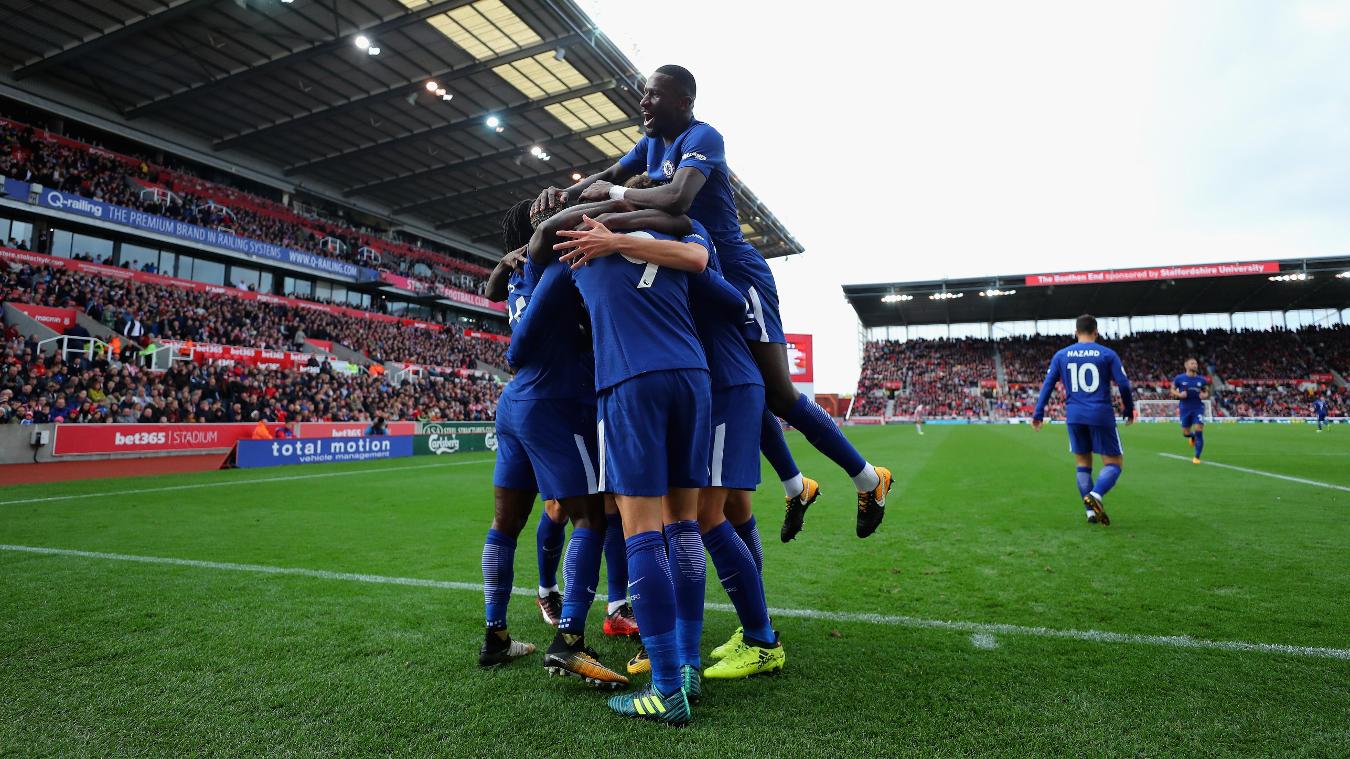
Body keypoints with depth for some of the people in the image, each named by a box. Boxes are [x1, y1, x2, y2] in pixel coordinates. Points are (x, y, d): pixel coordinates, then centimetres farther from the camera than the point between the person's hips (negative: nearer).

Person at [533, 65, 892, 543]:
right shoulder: (652, 143, 10)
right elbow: (607, 177, 12)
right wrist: (566, 194, -9)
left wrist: (613, 193, -24)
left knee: (779, 396, -7)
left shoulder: (701, 138, -18)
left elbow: (677, 199, -36)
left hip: (738, 275, -9)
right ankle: (796, 488, 28)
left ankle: (869, 480, 11)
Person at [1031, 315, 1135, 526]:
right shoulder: (1107, 354, 1)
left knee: (1083, 463, 14)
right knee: (1114, 463, 5)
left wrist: (1038, 414, 7)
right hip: (1101, 415, -3)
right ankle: (1096, 495, -22)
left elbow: (1048, 385, 4)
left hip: (1074, 416, 3)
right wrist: (1129, 412, 12)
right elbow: (1123, 385, -2)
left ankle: (1091, 512, 9)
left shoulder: (1061, 355, 7)